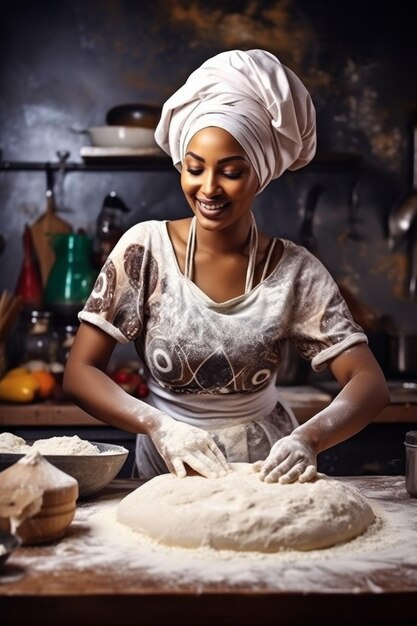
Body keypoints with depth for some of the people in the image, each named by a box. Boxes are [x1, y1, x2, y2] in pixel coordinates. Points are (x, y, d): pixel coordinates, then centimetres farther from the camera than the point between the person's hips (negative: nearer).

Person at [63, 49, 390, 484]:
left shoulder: (294, 270, -7)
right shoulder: (145, 248, -8)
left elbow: (370, 383, -11)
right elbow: (79, 371, -9)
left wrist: (309, 437, -31)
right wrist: (159, 426, -26)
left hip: (266, 470, 1)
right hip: (168, 476, -1)